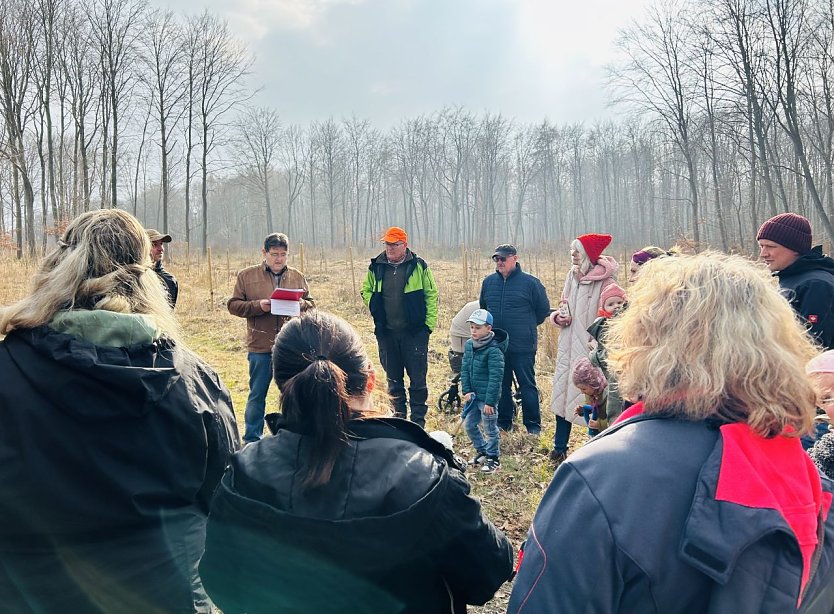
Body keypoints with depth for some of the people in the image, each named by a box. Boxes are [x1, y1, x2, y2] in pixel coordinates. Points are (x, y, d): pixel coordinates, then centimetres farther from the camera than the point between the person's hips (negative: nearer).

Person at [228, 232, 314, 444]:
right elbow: (233, 305, 0)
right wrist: (258, 306, -15)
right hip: (260, 347, -2)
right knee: (257, 395, 9)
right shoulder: (247, 275, 2)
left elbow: (311, 305, 13)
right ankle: (252, 440, 22)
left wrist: (302, 304, -10)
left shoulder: (297, 276, 9)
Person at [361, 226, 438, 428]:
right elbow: (366, 290, 19)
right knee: (393, 377, 13)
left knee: (418, 377, 1)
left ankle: (418, 420, 13)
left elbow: (431, 294, 0)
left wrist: (429, 323, -5)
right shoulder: (376, 267, 4)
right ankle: (398, 415, 27)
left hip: (414, 332, -3)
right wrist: (375, 309, 3)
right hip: (386, 332, 3)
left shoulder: (419, 266, -4)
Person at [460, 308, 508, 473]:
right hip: (474, 395, 8)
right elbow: (464, 369, 8)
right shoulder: (469, 345, 3)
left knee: (490, 429, 4)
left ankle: (493, 459, 20)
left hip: (487, 397, -8)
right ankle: (482, 450, 37)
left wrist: (489, 401, -20)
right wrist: (466, 390, -2)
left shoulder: (493, 350, -20)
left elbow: (495, 377, -20)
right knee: (469, 425, 17)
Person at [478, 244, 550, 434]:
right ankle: (503, 422, 25)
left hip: (523, 347, -4)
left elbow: (543, 310, 4)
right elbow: (483, 307, 23)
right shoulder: (488, 282, 6)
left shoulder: (530, 282, -6)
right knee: (501, 385, 13)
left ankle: (533, 425, 12)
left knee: (527, 386, 3)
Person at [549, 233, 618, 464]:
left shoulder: (605, 280, -12)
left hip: (592, 348, -7)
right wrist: (559, 316, 0)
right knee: (562, 396, 12)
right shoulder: (572, 276, 9)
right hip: (569, 345, 7)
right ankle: (559, 449, 26)